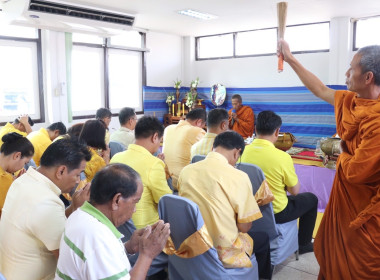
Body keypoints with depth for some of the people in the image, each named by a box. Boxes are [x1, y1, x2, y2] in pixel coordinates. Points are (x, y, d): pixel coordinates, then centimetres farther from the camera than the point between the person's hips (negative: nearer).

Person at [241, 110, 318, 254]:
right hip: (277, 213, -5)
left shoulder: (243, 151, -12)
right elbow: (295, 191, -11)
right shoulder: (282, 157, -25)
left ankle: (303, 243, 45)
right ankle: (303, 244, 34)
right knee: (311, 199, 22)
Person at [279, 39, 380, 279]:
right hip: (345, 198, 8)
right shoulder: (351, 101, -3)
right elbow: (320, 90, 12)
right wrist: (290, 58, 16)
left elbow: (355, 171, -28)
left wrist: (342, 155, -6)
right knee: (332, 254, 25)